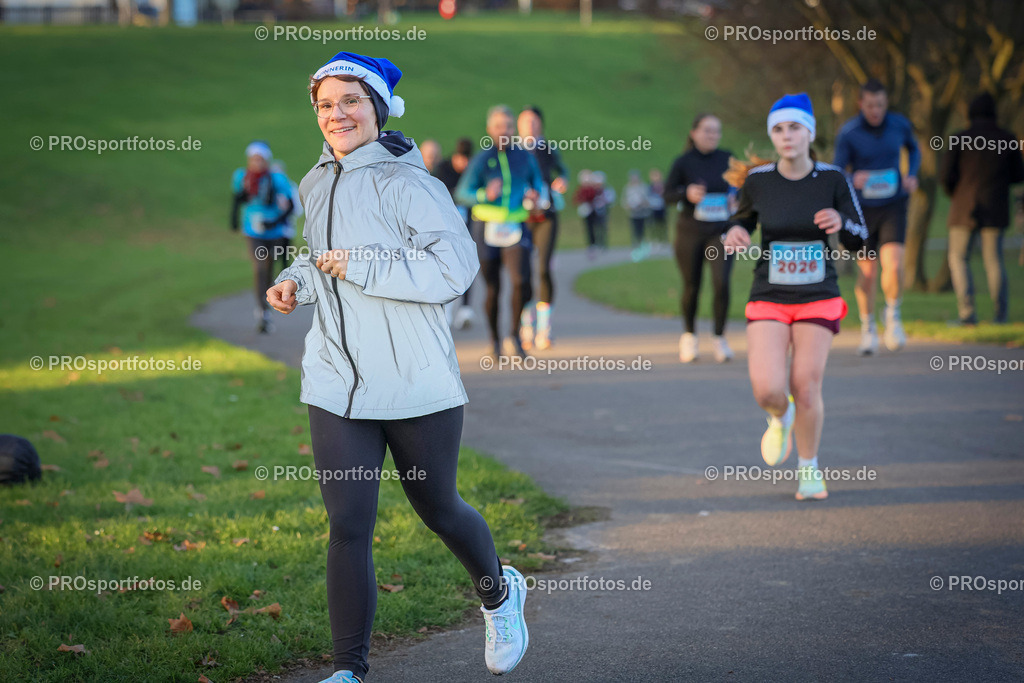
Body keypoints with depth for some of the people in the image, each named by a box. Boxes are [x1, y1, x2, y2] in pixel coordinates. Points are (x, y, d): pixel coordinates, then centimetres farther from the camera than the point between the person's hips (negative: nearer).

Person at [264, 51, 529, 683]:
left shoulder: (406, 181, -13)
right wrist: (297, 281, 8)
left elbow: (455, 268, -23)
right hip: (337, 383, 5)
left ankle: (500, 593, 43)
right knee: (348, 528, -3)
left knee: (438, 508, 13)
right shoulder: (317, 186, 10)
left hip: (417, 382, -5)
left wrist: (357, 268, -20)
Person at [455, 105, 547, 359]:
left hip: (516, 230, 1)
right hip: (487, 230, -1)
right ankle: (494, 338, 25)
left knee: (522, 282, -18)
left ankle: (515, 333, 2)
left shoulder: (524, 156, 6)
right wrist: (485, 195, -25)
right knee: (492, 289, 4)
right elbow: (462, 194, -6)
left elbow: (538, 183, 19)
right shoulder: (481, 159, -2)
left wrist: (537, 196, -4)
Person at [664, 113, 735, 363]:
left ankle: (720, 337, 2)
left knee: (722, 283, -15)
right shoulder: (683, 162, -4)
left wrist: (735, 197, -4)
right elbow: (668, 194, 1)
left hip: (720, 232, 1)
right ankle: (689, 335, 32)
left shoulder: (727, 159, 4)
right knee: (691, 286, 7)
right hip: (690, 232, -1)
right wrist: (687, 193, -19)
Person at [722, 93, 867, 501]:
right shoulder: (757, 181, -5)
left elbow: (859, 242, -2)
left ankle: (809, 469, 20)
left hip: (818, 299, 0)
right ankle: (780, 418, 25)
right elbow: (743, 219, 14)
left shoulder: (832, 180, -6)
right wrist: (735, 234, -10)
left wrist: (841, 223, -24)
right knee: (767, 390, -14)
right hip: (768, 299, 0)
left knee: (806, 388, -4)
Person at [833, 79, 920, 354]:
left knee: (893, 265, -18)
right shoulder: (848, 133, -11)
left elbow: (913, 149, 19)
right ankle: (868, 327, 25)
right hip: (863, 208, -1)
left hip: (893, 206, 1)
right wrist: (853, 180, -34)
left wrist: (912, 176, 1)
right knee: (867, 273, 3)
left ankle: (893, 314, 9)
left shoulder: (900, 124, -2)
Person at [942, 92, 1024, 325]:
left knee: (959, 259, 7)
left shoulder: (960, 139, -7)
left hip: (965, 208, -2)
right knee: (994, 260, 10)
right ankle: (1000, 314, 4)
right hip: (995, 209, 2)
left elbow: (947, 174, -8)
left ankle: (967, 312, -6)